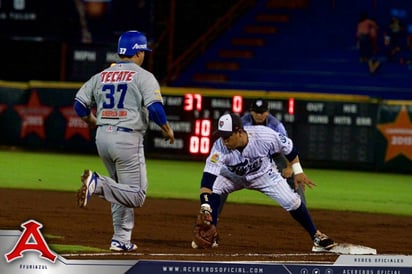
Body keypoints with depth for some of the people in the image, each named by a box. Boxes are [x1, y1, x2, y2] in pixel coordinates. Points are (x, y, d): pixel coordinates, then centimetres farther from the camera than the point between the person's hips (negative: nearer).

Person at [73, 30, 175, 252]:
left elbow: (80, 105, 11)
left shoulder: (101, 76, 12)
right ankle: (98, 184, -27)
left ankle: (121, 240, 14)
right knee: (136, 195, -5)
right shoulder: (143, 76, -4)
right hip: (127, 139, -7)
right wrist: (167, 130, 1)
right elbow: (155, 108, -15)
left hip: (102, 138, 7)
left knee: (123, 192, 20)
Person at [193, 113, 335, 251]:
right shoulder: (220, 147, -36)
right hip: (234, 176, 0)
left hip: (264, 175, 0)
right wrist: (205, 208, -51)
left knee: (292, 202, -11)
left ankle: (316, 236, 10)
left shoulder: (265, 135, -35)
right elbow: (207, 179, -40)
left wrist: (298, 172, -9)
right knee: (212, 188, -25)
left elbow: (288, 147, -15)